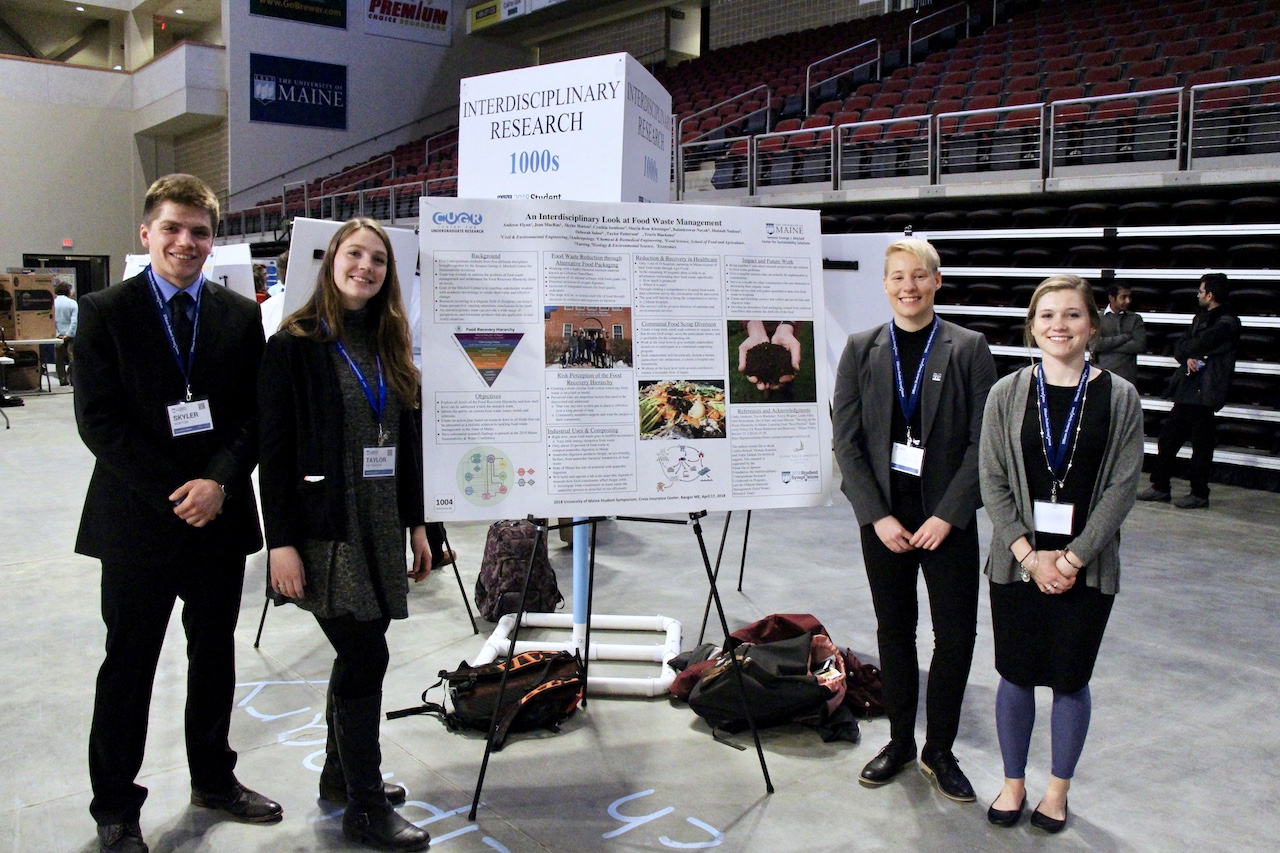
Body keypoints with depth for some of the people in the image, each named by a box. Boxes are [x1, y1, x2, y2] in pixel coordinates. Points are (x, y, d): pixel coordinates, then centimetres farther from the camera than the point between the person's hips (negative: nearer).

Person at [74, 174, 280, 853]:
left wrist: (218, 482, -15)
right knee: (128, 667, 9)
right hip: (137, 518, -3)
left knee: (214, 655, 16)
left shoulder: (241, 316, 3)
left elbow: (255, 415, 1)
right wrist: (175, 490, -16)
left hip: (220, 516, 3)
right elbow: (99, 421, -10)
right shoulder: (104, 312, -4)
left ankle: (213, 778, 35)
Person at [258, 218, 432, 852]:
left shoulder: (389, 345, 12)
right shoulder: (295, 345, -7)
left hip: (383, 526, 6)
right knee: (366, 653, -6)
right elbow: (274, 448, -10)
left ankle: (342, 773, 33)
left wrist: (417, 524, 12)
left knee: (358, 651, 13)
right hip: (325, 527, -6)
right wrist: (281, 541, -14)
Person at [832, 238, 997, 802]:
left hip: (948, 518, -1)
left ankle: (939, 750, 21)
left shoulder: (969, 350, -2)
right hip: (882, 517, 1)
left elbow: (983, 441, -5)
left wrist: (947, 515, -13)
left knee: (956, 634, 3)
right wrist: (878, 516, -9)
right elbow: (846, 440, -1)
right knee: (894, 630, 12)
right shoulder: (861, 350, 2)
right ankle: (900, 740, 28)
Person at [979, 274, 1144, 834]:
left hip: (1087, 567, -1)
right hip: (1018, 562, 1)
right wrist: (1030, 555, -10)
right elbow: (992, 480, -2)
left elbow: (1122, 486, -6)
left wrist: (1072, 558, -11)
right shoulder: (1007, 394, -1)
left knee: (1070, 681, 9)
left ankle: (1058, 789, 30)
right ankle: (1013, 783, 29)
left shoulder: (1119, 397, -3)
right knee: (1016, 676, 9)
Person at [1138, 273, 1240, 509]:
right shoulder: (1200, 317, 18)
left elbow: (1196, 345, -18)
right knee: (1168, 437, 10)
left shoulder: (1226, 323, -11)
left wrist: (1185, 348, 3)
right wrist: (1188, 358, -9)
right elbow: (1180, 346, 12)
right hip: (1187, 389, 9)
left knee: (1201, 444, -1)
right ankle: (1160, 487, 19)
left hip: (1204, 392, -9)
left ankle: (1199, 494, 9)